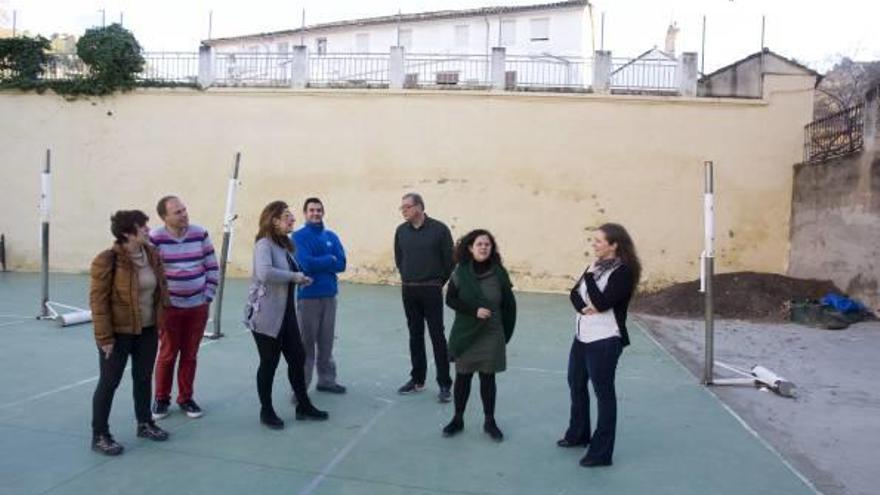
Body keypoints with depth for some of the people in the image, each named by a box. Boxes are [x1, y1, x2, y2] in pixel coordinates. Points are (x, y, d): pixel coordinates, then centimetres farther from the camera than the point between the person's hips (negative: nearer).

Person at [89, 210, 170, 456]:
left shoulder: (152, 255, 2)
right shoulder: (107, 260, -17)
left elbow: (161, 287, 13)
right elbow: (98, 300, -16)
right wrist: (105, 337, -17)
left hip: (148, 330, 6)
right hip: (118, 333, -6)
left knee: (144, 378, 17)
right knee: (109, 382, 5)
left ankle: (145, 423, 33)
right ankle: (99, 435, 18)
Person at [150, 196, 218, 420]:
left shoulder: (200, 233, -2)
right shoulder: (155, 238, -12)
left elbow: (212, 267, 4)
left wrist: (208, 296, 1)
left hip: (198, 306, 2)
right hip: (169, 307, -2)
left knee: (190, 355, 10)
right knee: (167, 355, 8)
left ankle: (186, 398, 25)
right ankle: (161, 399, 26)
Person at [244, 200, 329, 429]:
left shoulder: (284, 244, 11)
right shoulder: (264, 244, -16)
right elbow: (264, 273, -33)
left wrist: (300, 279, 1)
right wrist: (294, 277, -22)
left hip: (286, 313, 8)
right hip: (266, 315, -8)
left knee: (298, 358, 12)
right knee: (269, 363, 5)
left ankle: (303, 406, 26)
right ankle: (266, 411, 22)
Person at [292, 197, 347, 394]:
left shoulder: (331, 236, 9)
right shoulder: (299, 236, -6)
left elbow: (341, 264, -2)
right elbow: (306, 264, -20)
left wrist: (318, 263, -11)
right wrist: (330, 260, -7)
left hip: (329, 295, 5)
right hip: (308, 296, -5)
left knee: (326, 341, 13)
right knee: (306, 343, 0)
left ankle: (327, 379, 25)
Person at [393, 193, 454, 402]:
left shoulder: (439, 229, -9)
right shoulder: (401, 231, 4)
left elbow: (449, 259, -3)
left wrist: (439, 281, 3)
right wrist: (408, 277, 14)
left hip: (431, 291, -4)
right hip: (408, 292, 4)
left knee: (437, 337, -2)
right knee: (415, 336, 12)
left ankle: (444, 384, 6)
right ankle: (417, 379, 24)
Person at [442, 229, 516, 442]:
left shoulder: (499, 273, -4)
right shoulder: (461, 272, -5)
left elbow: (509, 305, 2)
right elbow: (450, 299, -5)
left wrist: (506, 334, 2)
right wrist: (474, 310, -18)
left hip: (491, 335, 0)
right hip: (465, 334, 0)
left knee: (488, 378, 8)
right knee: (462, 377, 9)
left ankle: (490, 421, 23)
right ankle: (458, 419, 26)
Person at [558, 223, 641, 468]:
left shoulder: (623, 271, -15)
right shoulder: (596, 265, 11)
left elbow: (602, 303, -24)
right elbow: (575, 293, 7)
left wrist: (590, 276, -17)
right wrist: (584, 308, -13)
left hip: (604, 341, -9)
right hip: (582, 336, 9)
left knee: (604, 393, 1)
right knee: (576, 383, 20)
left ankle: (601, 452, 12)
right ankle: (578, 434, 40)